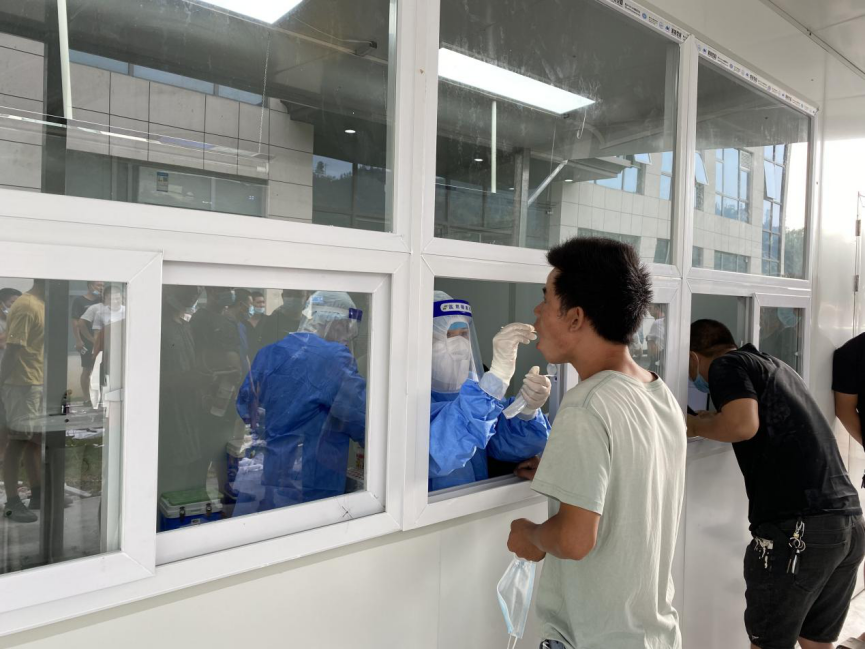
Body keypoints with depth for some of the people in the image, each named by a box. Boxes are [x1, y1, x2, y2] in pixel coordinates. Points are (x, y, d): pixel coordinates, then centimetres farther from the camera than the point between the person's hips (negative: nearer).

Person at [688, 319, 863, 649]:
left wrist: (693, 425, -1)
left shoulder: (726, 365, -1)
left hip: (797, 525, -8)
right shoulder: (774, 365, 22)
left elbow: (743, 425, -18)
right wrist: (711, 419, 32)